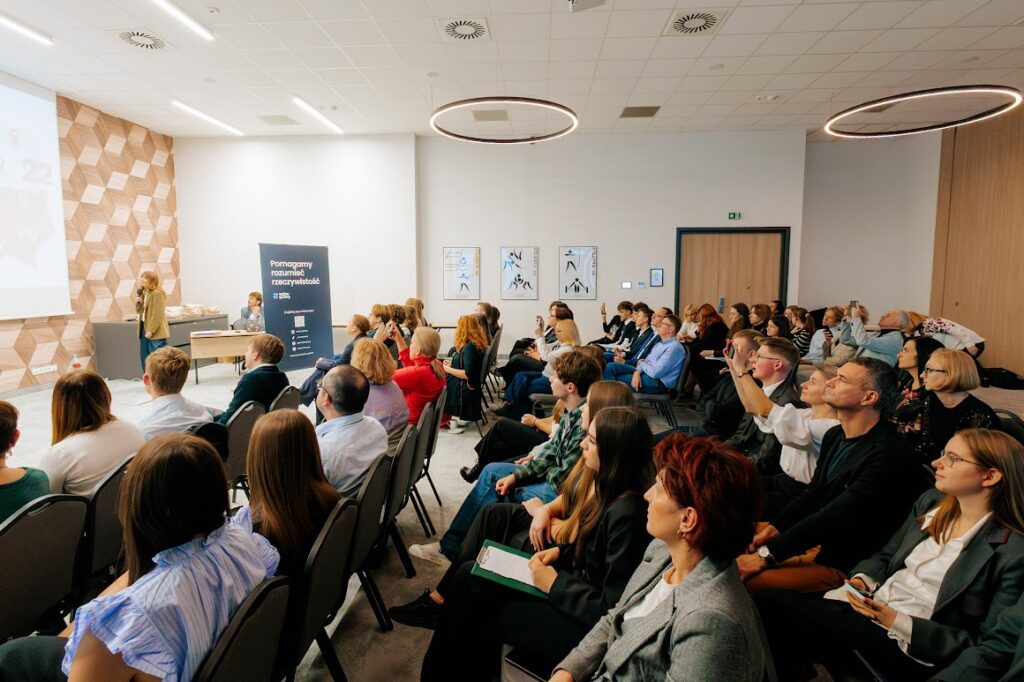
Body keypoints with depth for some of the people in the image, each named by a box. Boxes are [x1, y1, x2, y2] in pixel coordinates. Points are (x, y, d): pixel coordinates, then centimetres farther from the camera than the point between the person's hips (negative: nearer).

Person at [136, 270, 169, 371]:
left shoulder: (157, 294, -13)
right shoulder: (144, 293, 15)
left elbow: (158, 315, -18)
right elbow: (139, 310, 21)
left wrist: (151, 330, -20)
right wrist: (139, 302, 2)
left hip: (156, 333, -9)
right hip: (144, 330, 9)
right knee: (145, 358, 12)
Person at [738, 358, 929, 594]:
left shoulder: (890, 455, -24)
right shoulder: (835, 435, 5)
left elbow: (833, 519, -25)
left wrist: (767, 554, -23)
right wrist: (774, 527, -5)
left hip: (840, 564, -9)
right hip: (812, 539, 9)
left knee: (746, 582, -25)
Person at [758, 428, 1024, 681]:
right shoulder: (931, 501, 10)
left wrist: (897, 621, -18)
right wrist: (862, 580, -3)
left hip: (912, 648, -6)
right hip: (871, 603, 6)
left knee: (776, 606, -27)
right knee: (771, 605, -20)